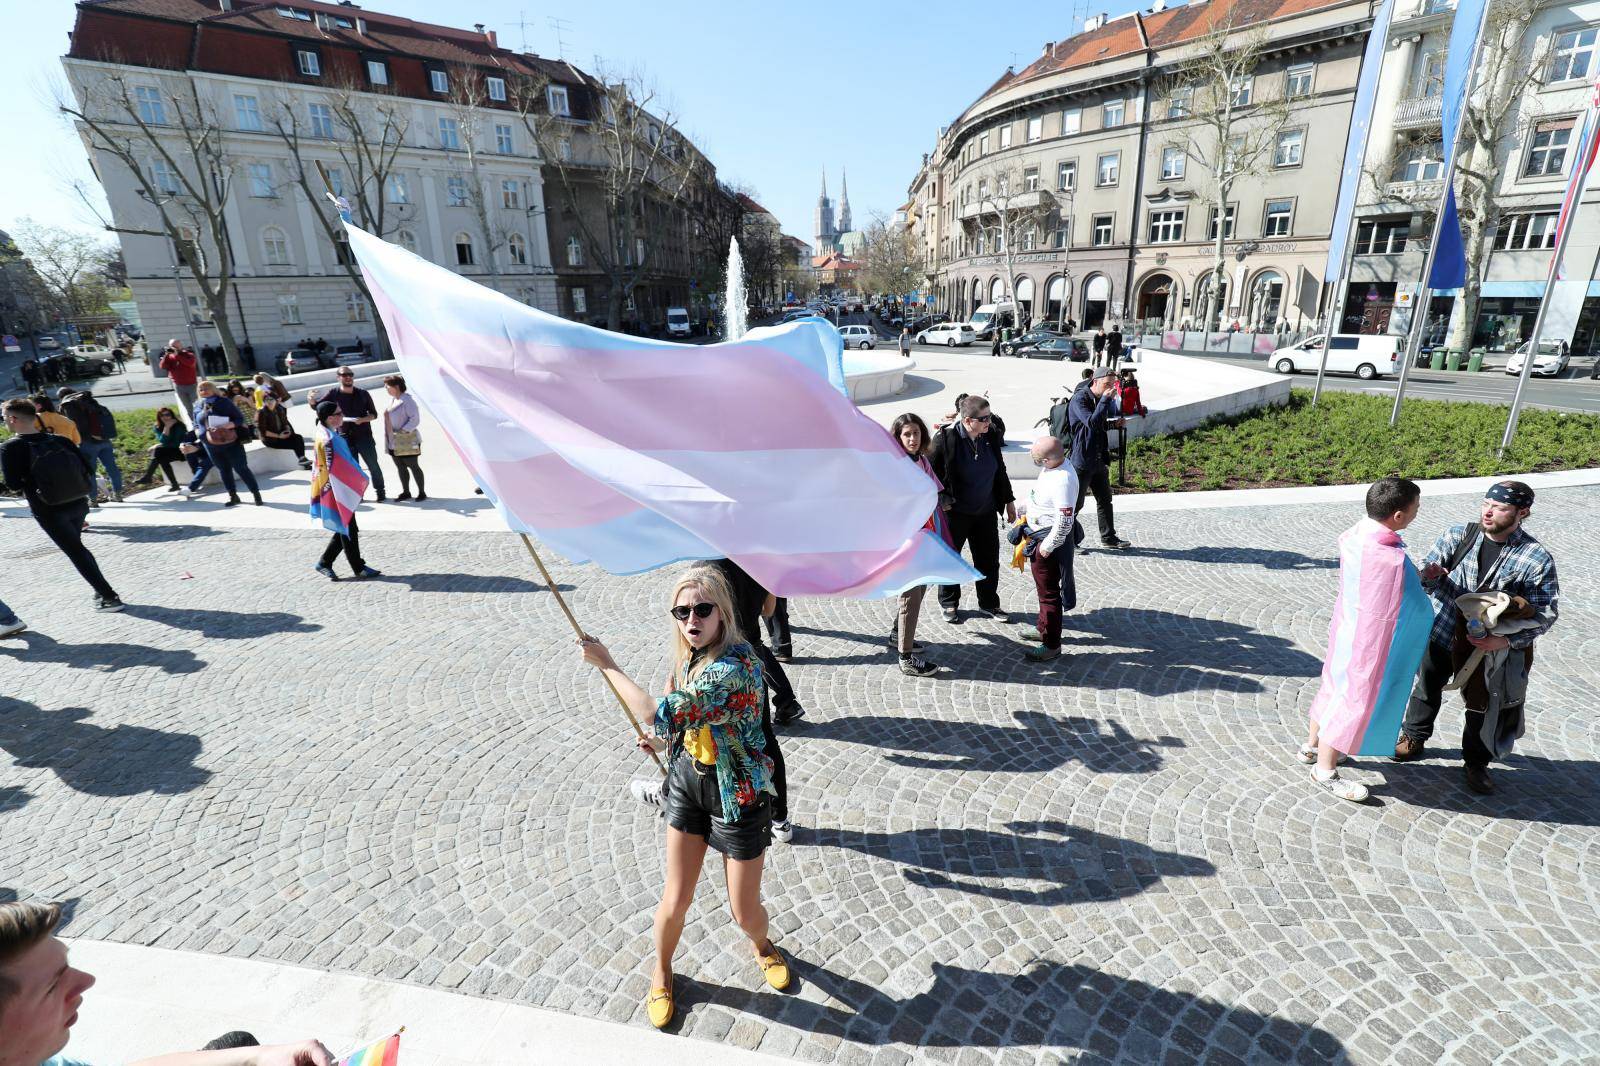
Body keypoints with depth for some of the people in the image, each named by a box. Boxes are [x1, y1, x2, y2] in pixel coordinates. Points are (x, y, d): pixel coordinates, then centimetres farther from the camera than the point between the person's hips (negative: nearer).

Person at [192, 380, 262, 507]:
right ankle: (233, 496, 21)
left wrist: (227, 425, -25)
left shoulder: (224, 401, -6)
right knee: (224, 471, 12)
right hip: (211, 446, 5)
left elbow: (240, 419, -8)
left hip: (231, 443, -5)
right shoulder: (197, 405, 8)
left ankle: (256, 494, 5)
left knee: (241, 468, -3)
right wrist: (198, 431, -2)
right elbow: (196, 424, 20)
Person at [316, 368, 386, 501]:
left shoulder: (363, 394, 1)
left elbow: (374, 414, 5)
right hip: (345, 437, 1)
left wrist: (362, 419, -15)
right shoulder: (334, 393, 0)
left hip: (364, 436, -1)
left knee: (373, 465, 3)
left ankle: (380, 492, 16)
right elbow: (316, 405, 5)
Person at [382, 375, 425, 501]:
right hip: (394, 442, 8)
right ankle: (406, 492, 22)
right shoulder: (391, 399, 12)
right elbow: (388, 417, 19)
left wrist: (403, 431, -23)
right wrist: (389, 439, 11)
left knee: (413, 466, -1)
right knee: (400, 468, 13)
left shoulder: (407, 400, -13)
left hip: (407, 441, -8)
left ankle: (422, 492, 9)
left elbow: (415, 419, -17)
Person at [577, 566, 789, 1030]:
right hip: (687, 780, 6)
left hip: (736, 795, -5)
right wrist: (666, 740, -1)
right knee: (675, 902, 12)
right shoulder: (693, 654, -5)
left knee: (745, 912, 12)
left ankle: (763, 945, 48)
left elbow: (661, 716, -34)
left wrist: (606, 664, -24)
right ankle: (661, 970, 43)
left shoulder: (734, 665, -33)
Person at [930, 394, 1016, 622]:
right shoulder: (945, 438, -18)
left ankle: (989, 603, 32)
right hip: (954, 513, -5)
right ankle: (949, 604, 30)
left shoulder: (991, 436, -2)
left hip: (985, 511, 5)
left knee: (989, 560, 14)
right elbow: (931, 474, -11)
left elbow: (1000, 471, 12)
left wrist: (1008, 500, 17)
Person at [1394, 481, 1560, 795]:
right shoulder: (1458, 535, -11)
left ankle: (1476, 762, 37)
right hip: (1441, 632, 1)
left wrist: (1506, 641, -24)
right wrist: (1428, 576, -33)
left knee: (1483, 706, 14)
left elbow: (1545, 613, -11)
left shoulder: (1537, 559, -15)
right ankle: (1413, 738, 41)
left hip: (1489, 647, -1)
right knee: (1427, 687, 18)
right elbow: (1427, 578, -8)